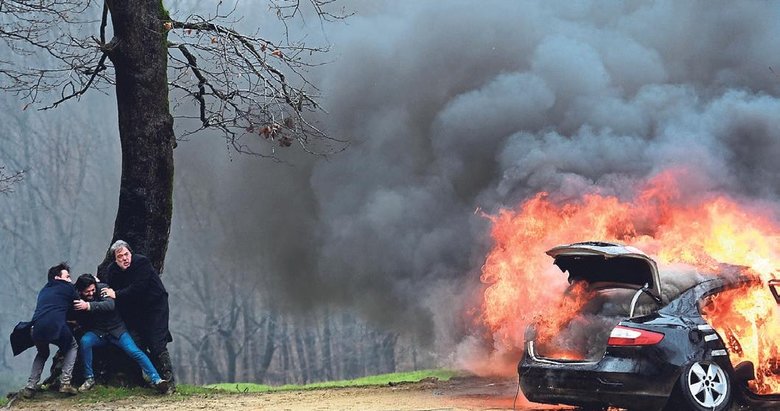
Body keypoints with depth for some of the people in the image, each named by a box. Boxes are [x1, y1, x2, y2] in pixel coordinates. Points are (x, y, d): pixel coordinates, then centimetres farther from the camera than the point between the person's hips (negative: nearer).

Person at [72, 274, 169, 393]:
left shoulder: (102, 288, -12)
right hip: (97, 333, 1)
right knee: (84, 341, -30)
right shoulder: (77, 299, -5)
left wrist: (88, 306, -41)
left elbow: (110, 305, -30)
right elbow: (81, 323, -3)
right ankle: (89, 378, -16)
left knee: (135, 351, -21)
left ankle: (156, 380, -24)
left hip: (116, 329, -1)